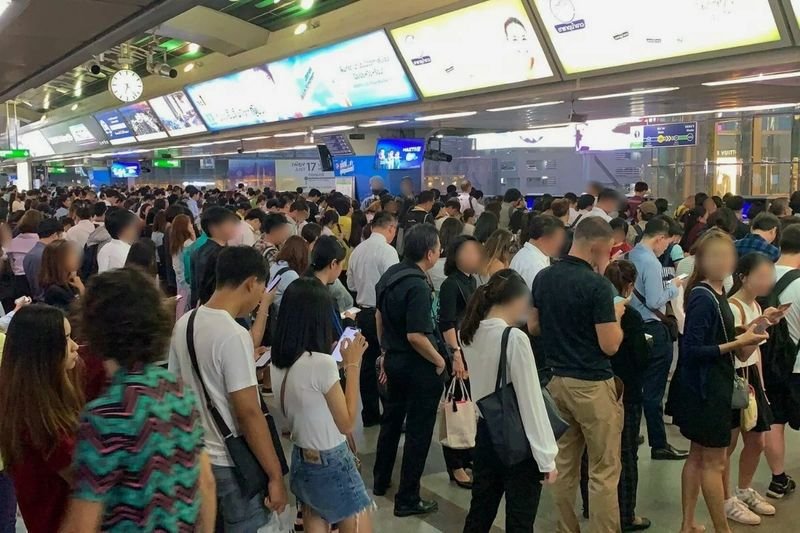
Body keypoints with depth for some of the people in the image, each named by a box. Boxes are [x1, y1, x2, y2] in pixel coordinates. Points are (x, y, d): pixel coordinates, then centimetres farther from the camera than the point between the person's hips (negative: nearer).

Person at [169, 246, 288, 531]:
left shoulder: (184, 324, 1)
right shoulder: (234, 335, -23)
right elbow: (249, 413, -23)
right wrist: (275, 476, -16)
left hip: (198, 456, 8)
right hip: (234, 464, -7)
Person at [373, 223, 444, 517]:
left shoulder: (390, 274, 2)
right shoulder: (418, 286, -26)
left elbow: (380, 316, 13)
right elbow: (416, 336, -29)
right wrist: (439, 361, -14)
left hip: (394, 361, 9)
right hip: (418, 368, -9)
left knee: (391, 421, 24)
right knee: (418, 432, 5)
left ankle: (381, 481, 40)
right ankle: (407, 499, 14)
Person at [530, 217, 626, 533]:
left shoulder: (543, 278, 3)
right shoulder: (597, 285, -18)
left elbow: (533, 327, 12)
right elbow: (610, 345, -16)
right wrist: (616, 315, 1)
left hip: (557, 380, 7)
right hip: (592, 385, -7)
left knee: (564, 464, 16)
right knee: (603, 472, 3)